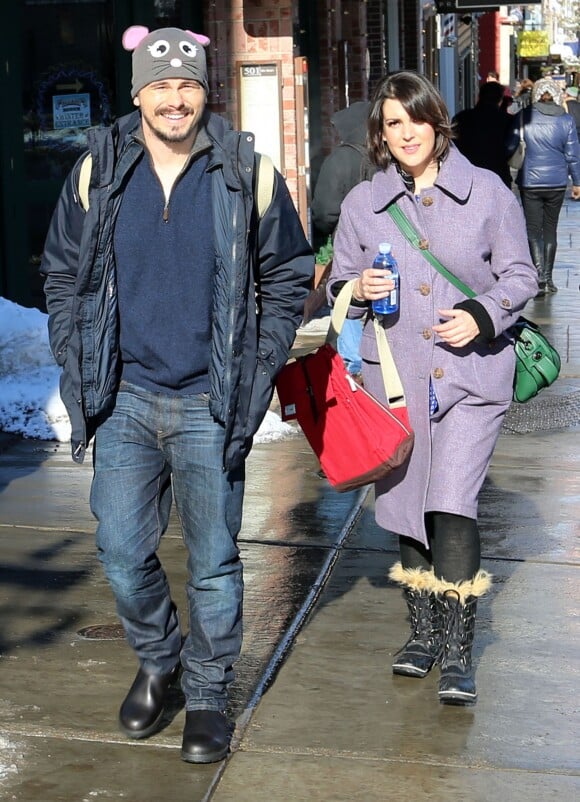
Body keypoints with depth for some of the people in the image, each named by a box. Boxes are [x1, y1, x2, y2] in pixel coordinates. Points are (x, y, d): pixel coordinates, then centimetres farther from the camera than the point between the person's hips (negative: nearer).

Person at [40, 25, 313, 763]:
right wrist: (76, 364, 5)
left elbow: (288, 275, 7)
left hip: (210, 405, -1)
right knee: (122, 551, 5)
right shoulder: (98, 173, 1)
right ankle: (157, 661, 32)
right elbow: (62, 273, 12)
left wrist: (260, 366, 1)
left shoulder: (245, 174, -3)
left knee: (212, 560, 6)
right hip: (124, 399, 2)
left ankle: (207, 693, 24)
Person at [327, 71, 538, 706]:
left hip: (471, 374, -3)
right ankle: (423, 631, 27)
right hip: (393, 375, 3)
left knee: (452, 504, -13)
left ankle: (457, 654, -3)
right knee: (406, 502, 9)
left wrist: (483, 315, -14)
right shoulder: (362, 203, 8)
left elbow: (519, 276, 5)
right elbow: (338, 284, 15)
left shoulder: (486, 191, 2)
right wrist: (361, 289, -8)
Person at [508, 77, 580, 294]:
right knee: (550, 229, 13)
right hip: (557, 182, 2)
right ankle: (548, 278, 17)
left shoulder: (524, 116, -6)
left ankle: (540, 278, -13)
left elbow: (510, 146, -1)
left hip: (529, 182, -2)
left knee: (533, 230, 2)